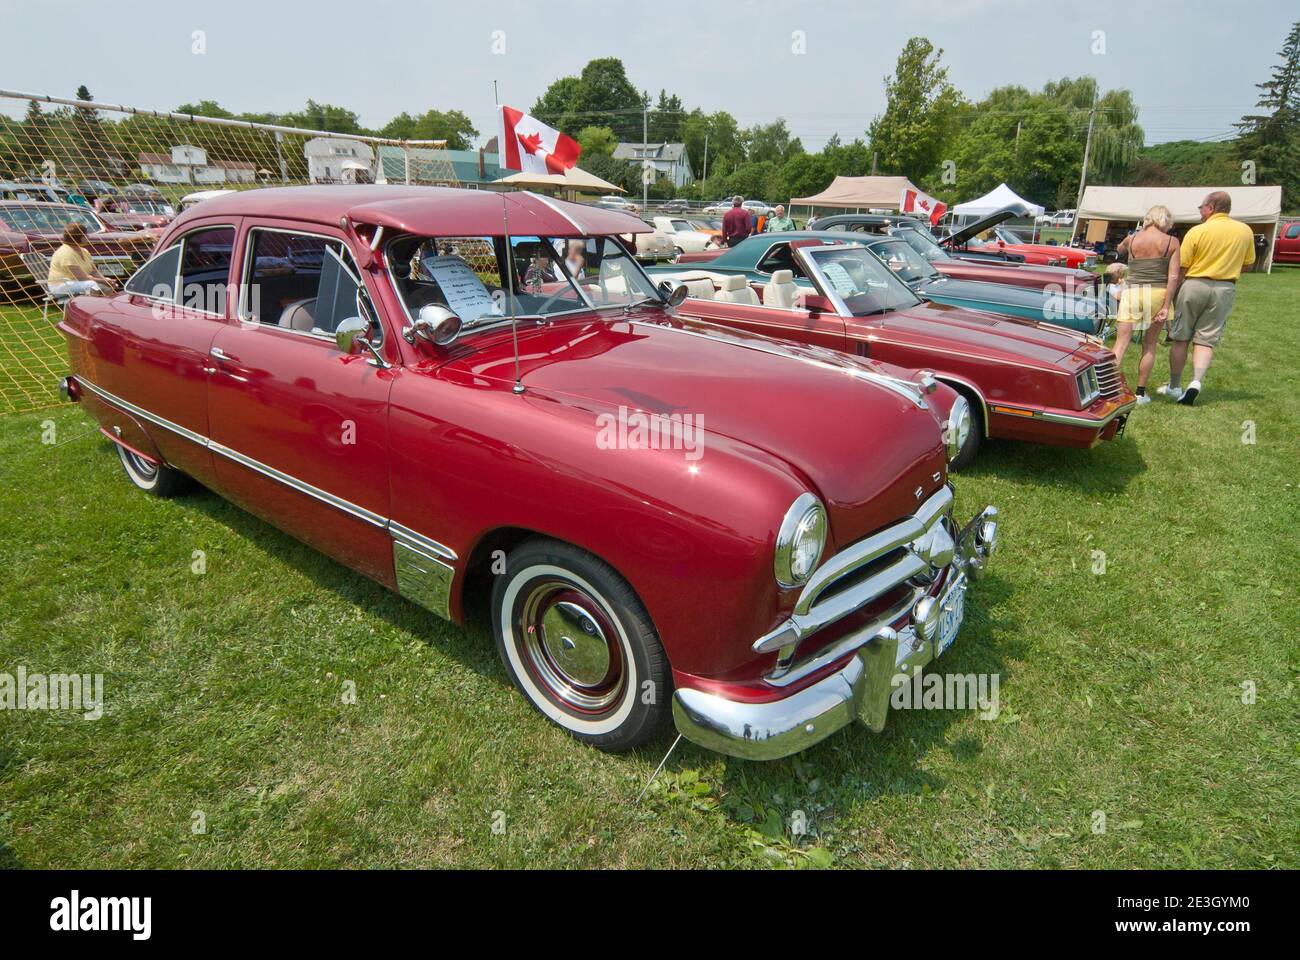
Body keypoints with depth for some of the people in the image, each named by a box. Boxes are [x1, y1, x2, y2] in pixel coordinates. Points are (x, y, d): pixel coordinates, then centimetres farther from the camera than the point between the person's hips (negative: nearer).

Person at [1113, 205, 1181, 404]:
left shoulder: (1132, 239, 3)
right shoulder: (1171, 242, -1)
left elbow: (1120, 250, 28)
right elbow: (1173, 277, -6)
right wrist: (1166, 306, -6)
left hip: (1132, 292, 0)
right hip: (1158, 294, 0)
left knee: (1121, 343, -2)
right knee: (1149, 346, 10)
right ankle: (1140, 393, 12)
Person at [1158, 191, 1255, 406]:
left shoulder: (1197, 231, -9)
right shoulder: (1245, 231, 4)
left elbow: (1181, 267, -8)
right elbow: (1247, 264, 12)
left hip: (1195, 285, -3)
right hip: (1225, 289, 3)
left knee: (1180, 339, 7)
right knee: (1206, 341, 6)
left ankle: (1174, 387, 14)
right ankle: (1196, 381, -12)